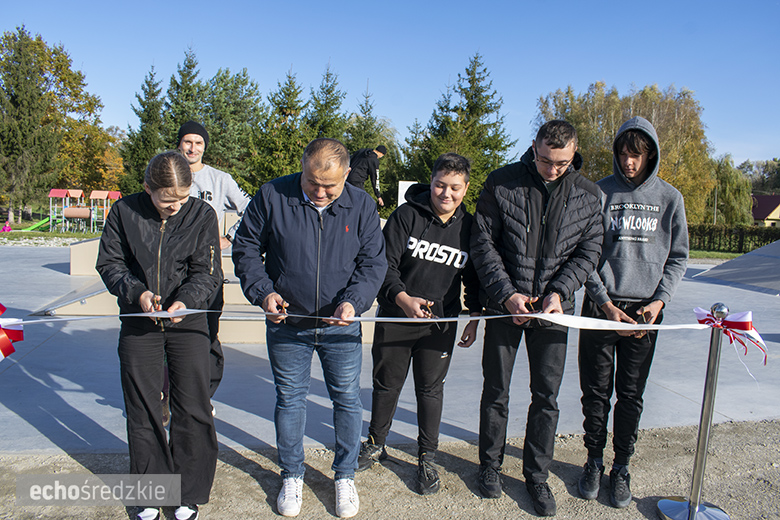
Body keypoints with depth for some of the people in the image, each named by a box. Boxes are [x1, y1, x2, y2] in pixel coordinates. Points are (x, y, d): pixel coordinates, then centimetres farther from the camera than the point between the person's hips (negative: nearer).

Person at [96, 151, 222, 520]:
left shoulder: (202, 215, -5)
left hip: (188, 322, -1)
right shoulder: (124, 212, -3)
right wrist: (137, 292, -15)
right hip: (138, 323, 1)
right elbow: (109, 263, 2)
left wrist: (185, 300, -24)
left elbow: (206, 271, -6)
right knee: (142, 412, 10)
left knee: (192, 410, 3)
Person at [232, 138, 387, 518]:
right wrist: (263, 291, -13)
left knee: (347, 399, 9)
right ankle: (292, 476, 34)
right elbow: (245, 248, 0)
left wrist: (354, 301, -18)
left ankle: (345, 477, 31)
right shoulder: (272, 196, -8)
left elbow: (374, 262, -2)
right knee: (289, 399, 12)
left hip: (341, 328, 1)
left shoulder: (361, 206, -5)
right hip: (286, 324, 0)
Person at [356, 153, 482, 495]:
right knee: (386, 385, 13)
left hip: (440, 324, 1)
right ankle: (376, 445, 36)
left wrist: (474, 319, 7)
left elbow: (474, 278, 10)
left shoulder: (469, 227, 0)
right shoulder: (406, 215, -9)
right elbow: (385, 264, -12)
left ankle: (427, 458, 28)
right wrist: (403, 298, -28)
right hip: (394, 318, -1)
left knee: (430, 389, 9)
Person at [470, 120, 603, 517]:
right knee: (496, 391, 10)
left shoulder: (587, 195, 0)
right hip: (505, 304, -1)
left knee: (547, 396, 8)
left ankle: (537, 476, 27)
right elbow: (482, 243, -6)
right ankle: (490, 464, 31)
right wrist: (506, 293, -15)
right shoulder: (502, 183, -7)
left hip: (553, 307, 2)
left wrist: (559, 292, -12)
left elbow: (588, 250, 3)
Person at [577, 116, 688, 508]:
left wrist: (660, 300, -6)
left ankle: (621, 467, 26)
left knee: (630, 395, 9)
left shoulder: (669, 198, 4)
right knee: (596, 391, 7)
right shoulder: (599, 192, -1)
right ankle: (594, 460, 26)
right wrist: (604, 302, -10)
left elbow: (678, 256, 8)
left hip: (645, 311, 1)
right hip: (601, 306, -1)